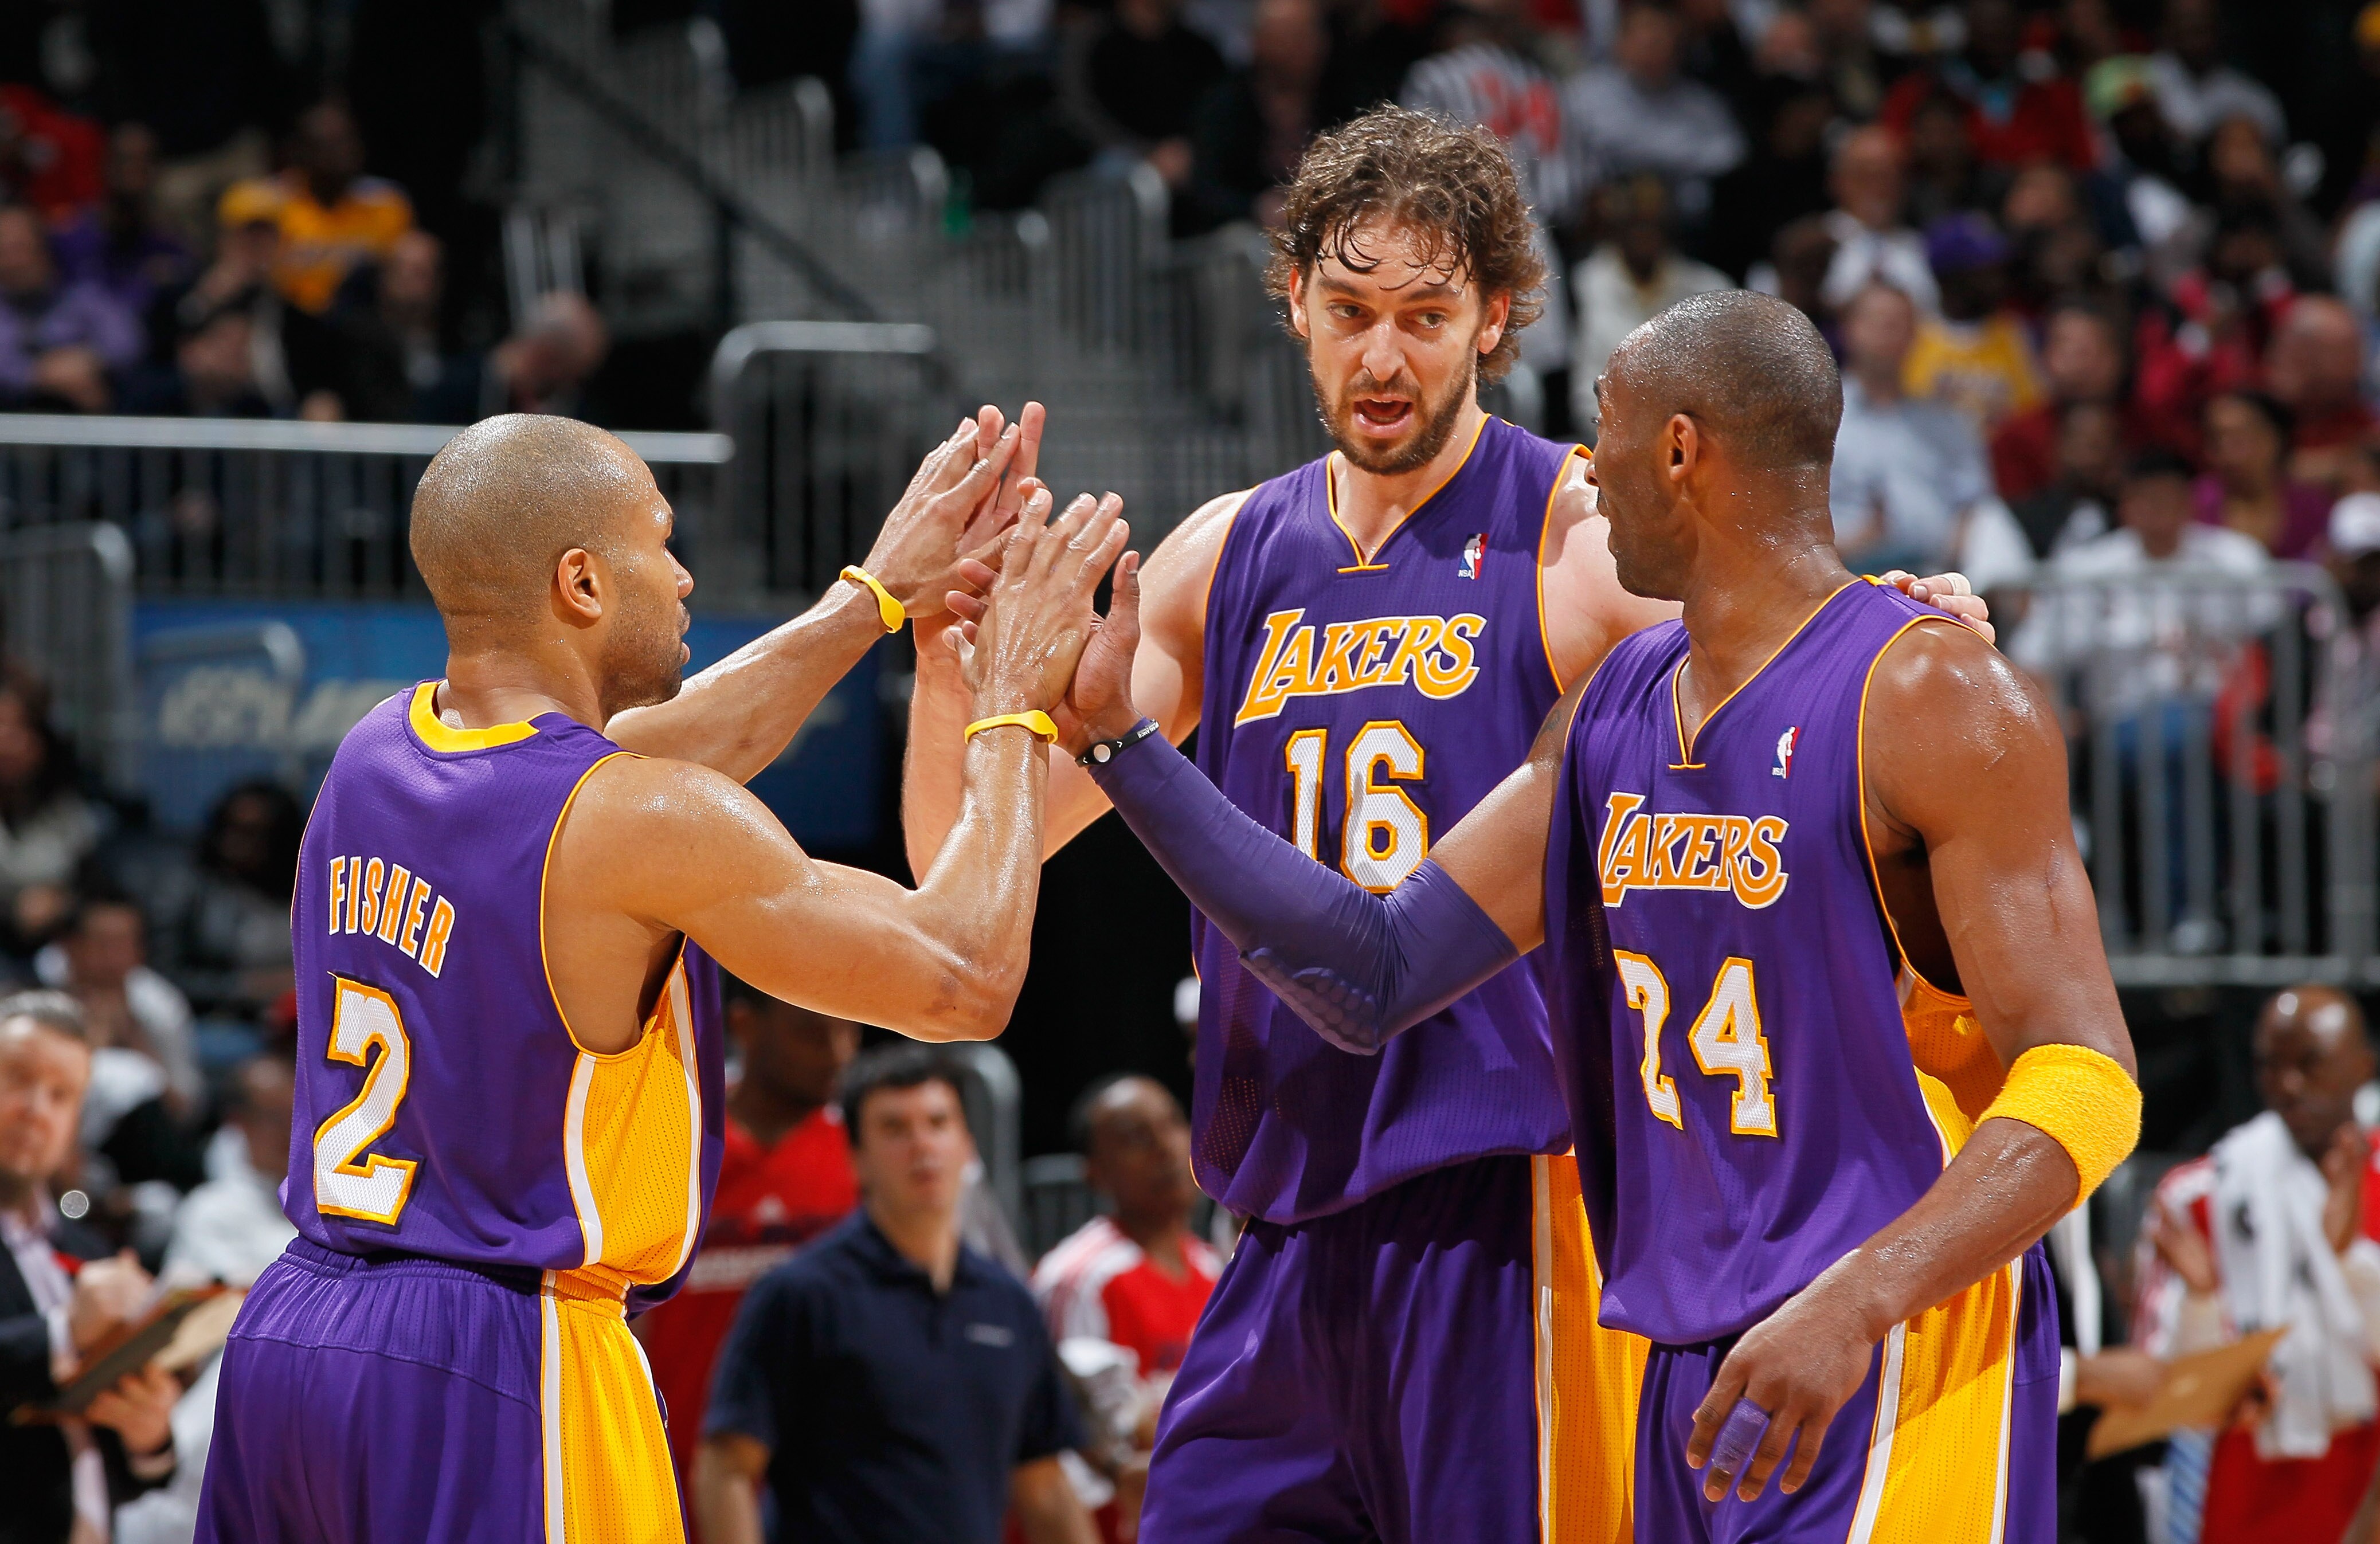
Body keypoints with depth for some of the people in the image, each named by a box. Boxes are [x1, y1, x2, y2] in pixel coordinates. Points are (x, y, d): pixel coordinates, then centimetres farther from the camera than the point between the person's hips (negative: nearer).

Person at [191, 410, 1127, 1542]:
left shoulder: (381, 748, 8)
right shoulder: (633, 823, -14)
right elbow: (969, 980, -8)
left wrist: (874, 600, 32)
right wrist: (1008, 712, 4)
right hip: (485, 1376, -8)